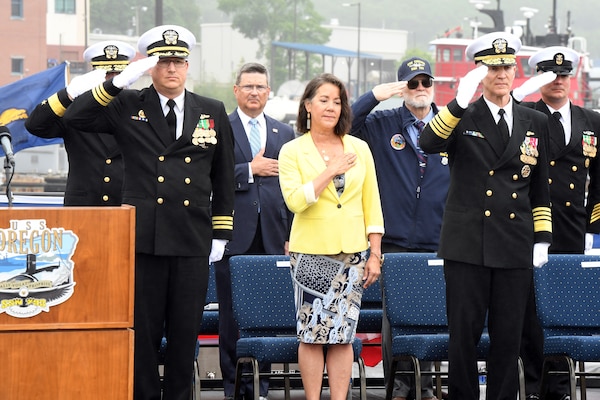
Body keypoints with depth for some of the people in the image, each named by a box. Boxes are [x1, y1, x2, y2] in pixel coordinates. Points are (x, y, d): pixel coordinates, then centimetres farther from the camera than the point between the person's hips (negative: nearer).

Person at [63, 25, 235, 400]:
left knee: (186, 333, 6)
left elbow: (224, 179, 13)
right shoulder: (127, 107, 5)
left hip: (193, 242, 2)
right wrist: (119, 82, -14)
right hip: (143, 239, -2)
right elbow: (75, 117, -7)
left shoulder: (213, 112, 10)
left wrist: (221, 234, 8)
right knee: (142, 332, 2)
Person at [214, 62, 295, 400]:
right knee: (232, 318, 1)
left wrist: (291, 237, 7)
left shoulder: (285, 134, 14)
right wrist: (250, 170, -12)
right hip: (234, 236, -3)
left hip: (272, 237, 3)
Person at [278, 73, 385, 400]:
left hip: (351, 252, 2)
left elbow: (371, 205, 11)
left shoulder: (359, 148, 9)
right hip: (310, 252, -2)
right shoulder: (292, 151, 1)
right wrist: (331, 171, -15)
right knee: (311, 334, -1)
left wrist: (375, 254, 6)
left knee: (343, 335, 2)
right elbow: (294, 200, -12)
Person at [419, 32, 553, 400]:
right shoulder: (461, 118, 3)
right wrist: (461, 101, -29)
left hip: (516, 247, 2)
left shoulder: (535, 123, 11)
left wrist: (542, 238, 8)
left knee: (508, 335, 5)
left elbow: (541, 187, 16)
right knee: (464, 332, 1)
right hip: (468, 245, -2)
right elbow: (429, 144, -19)